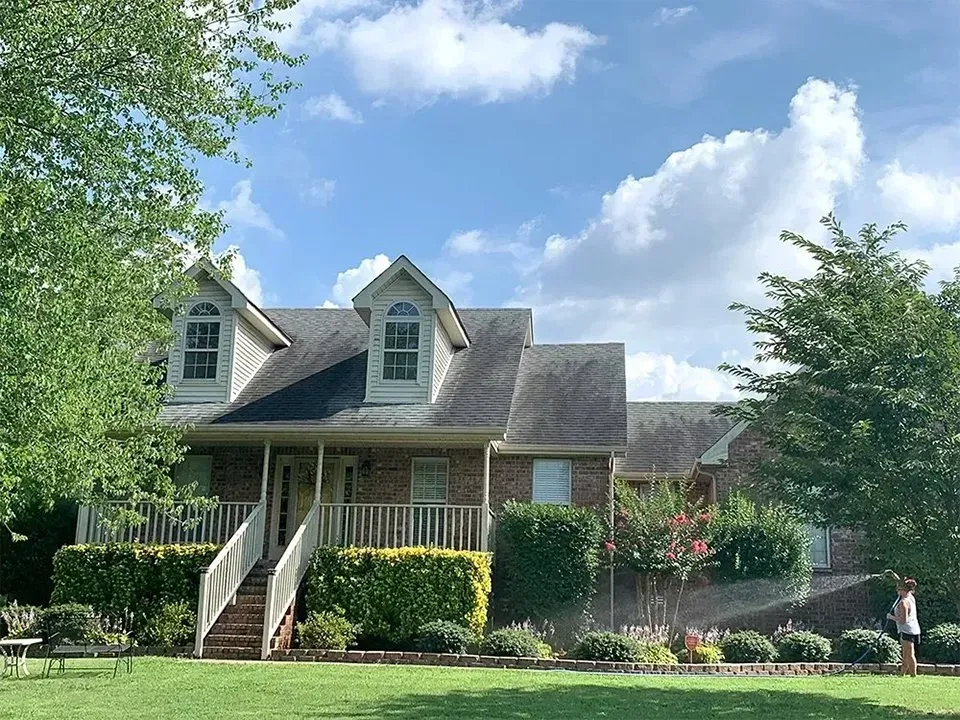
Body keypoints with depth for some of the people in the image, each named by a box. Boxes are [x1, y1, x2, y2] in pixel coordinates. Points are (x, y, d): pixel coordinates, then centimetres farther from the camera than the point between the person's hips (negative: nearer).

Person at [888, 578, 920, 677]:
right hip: (914, 629, 10)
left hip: (907, 630, -10)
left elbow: (903, 620, -23)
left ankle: (914, 675, -5)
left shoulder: (904, 602, -19)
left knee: (910, 655, -6)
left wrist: (891, 617, -12)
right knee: (906, 655, 15)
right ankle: (902, 674, 22)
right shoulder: (911, 598, 8)